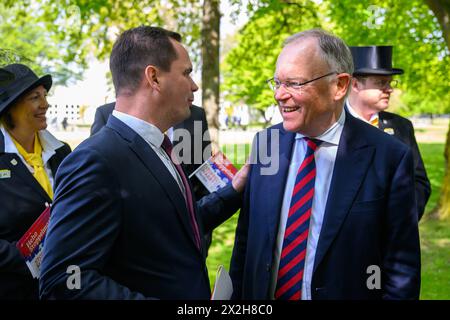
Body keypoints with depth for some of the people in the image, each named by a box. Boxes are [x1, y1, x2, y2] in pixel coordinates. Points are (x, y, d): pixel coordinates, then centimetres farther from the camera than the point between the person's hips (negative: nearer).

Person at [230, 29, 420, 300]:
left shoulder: (389, 157, -17)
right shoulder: (266, 143, -3)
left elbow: (402, 270, -13)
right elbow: (245, 239, 2)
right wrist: (234, 296, 0)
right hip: (259, 295, 4)